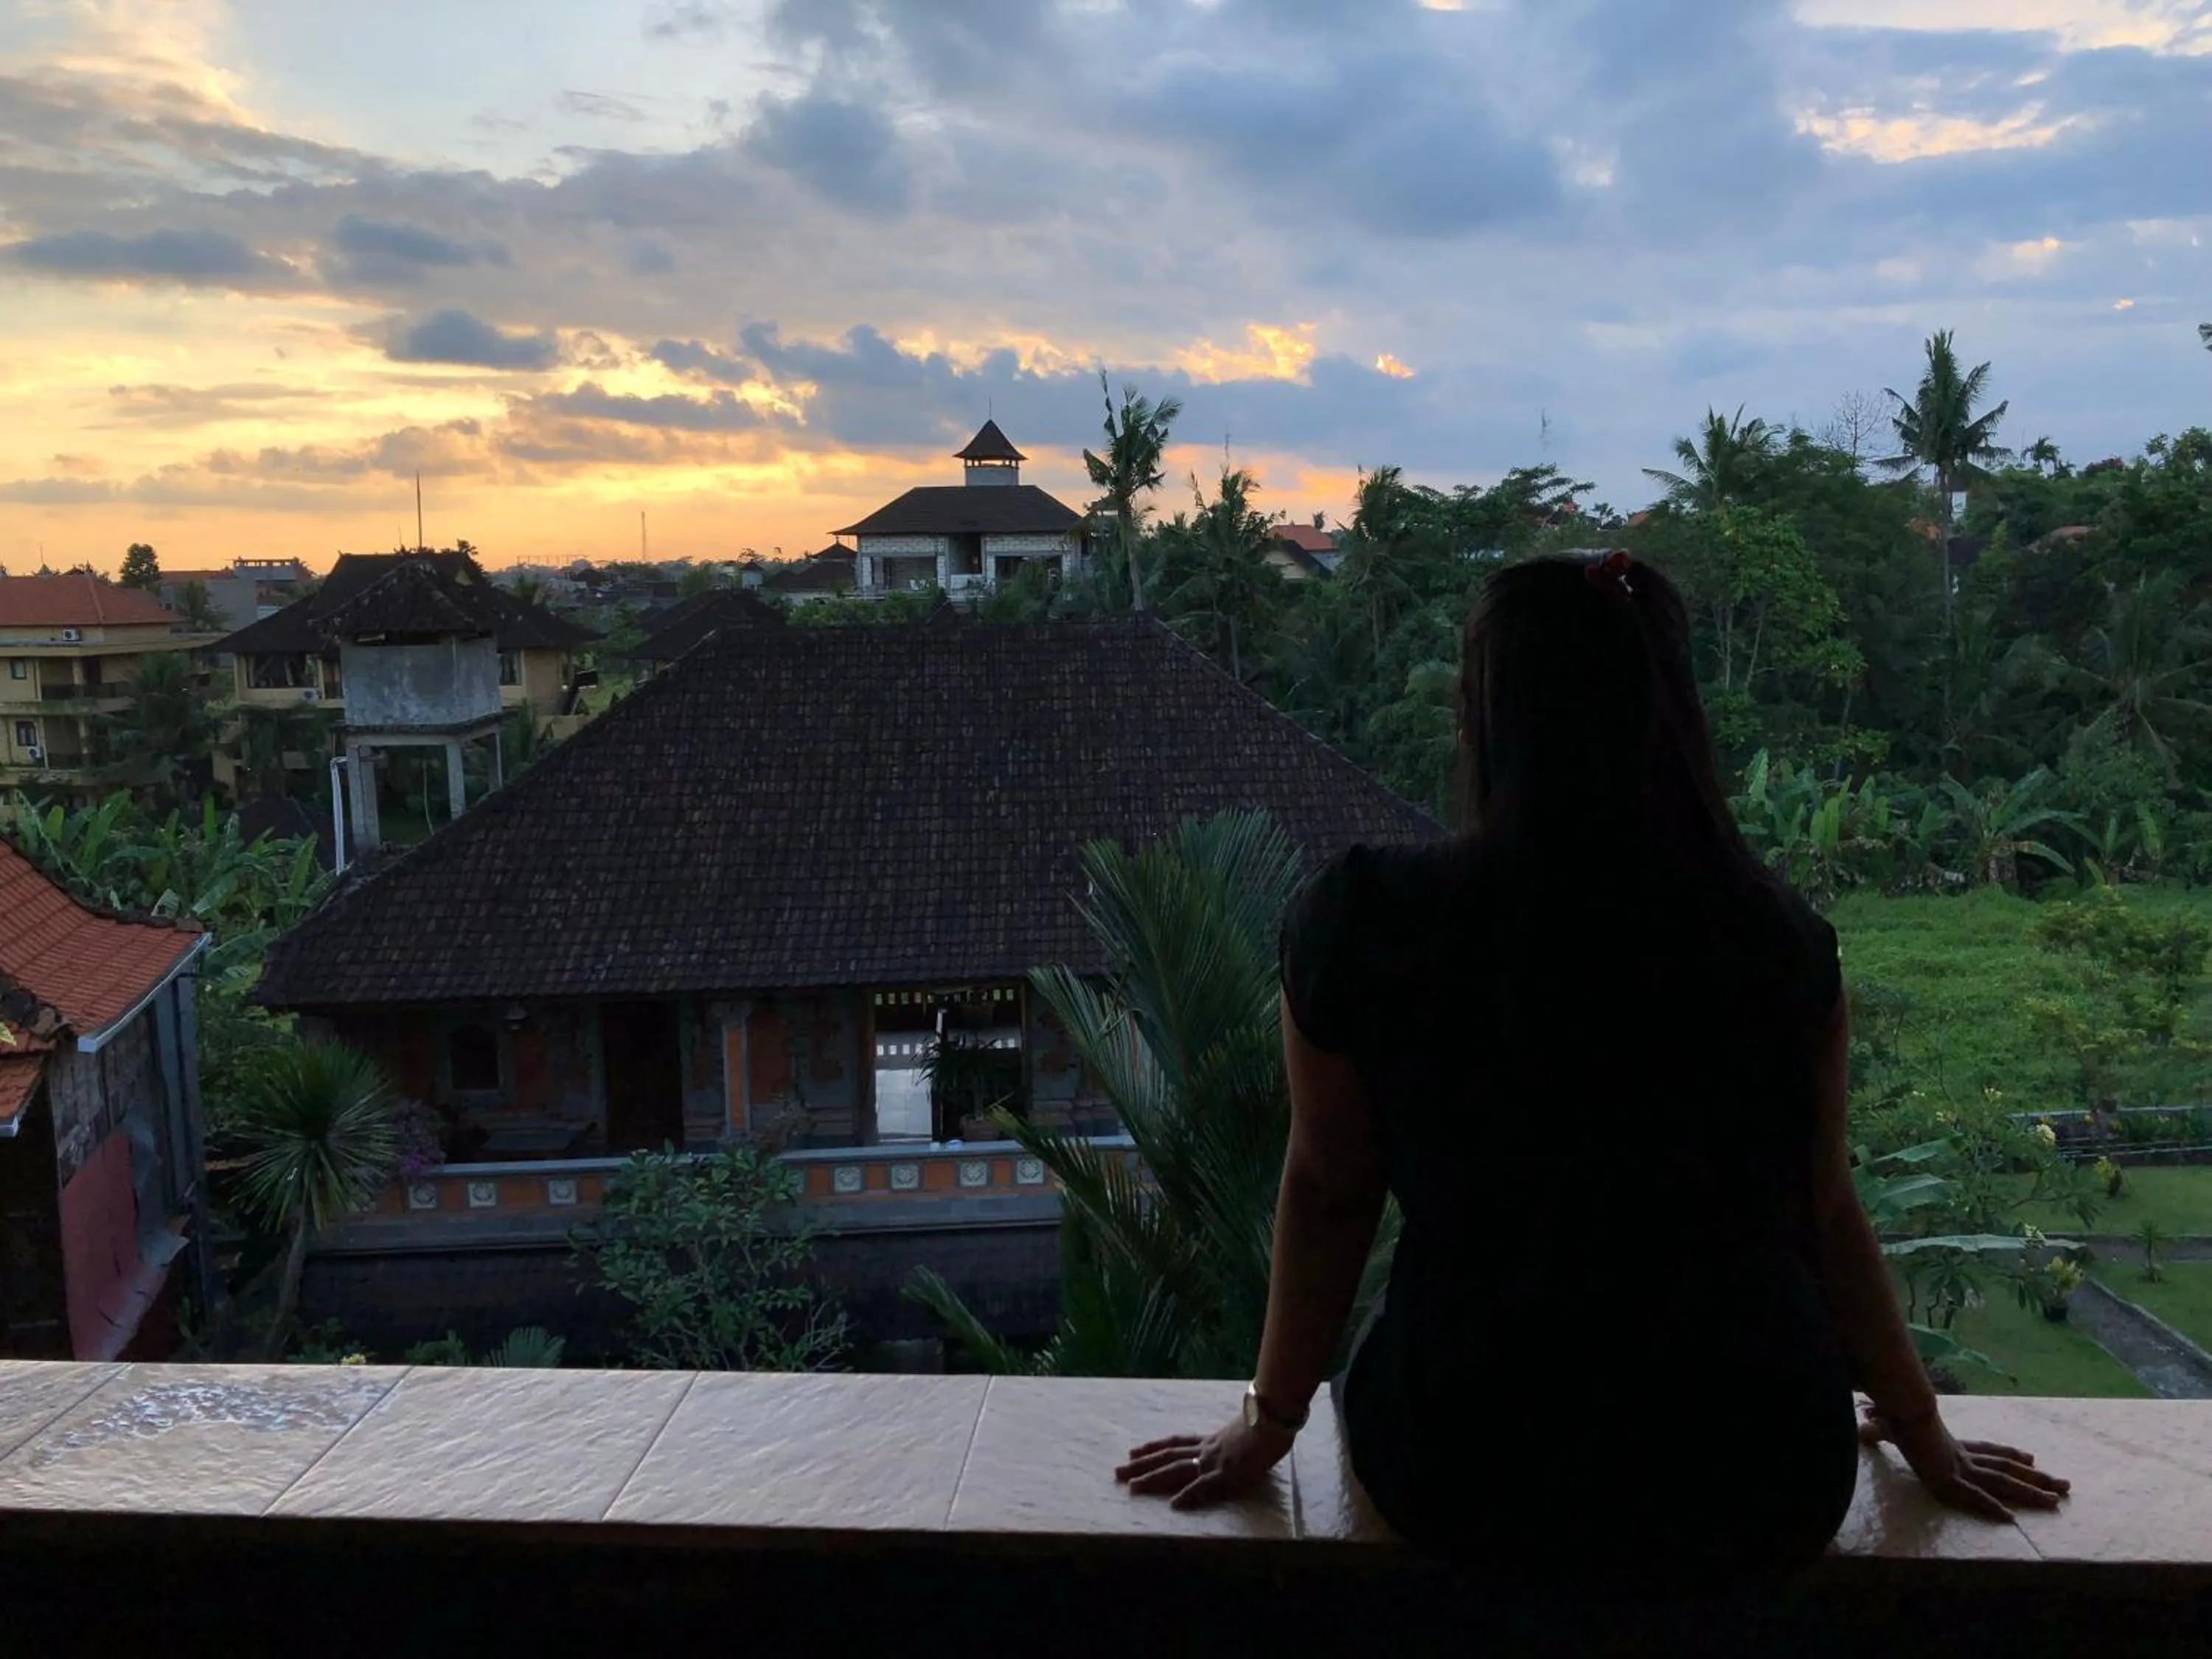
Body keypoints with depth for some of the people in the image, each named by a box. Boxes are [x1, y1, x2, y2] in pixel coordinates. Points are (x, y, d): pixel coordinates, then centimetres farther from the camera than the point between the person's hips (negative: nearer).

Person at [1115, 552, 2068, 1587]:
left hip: (1469, 1487, -1)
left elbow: (1326, 1192, -4)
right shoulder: (1780, 939, -7)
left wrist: (1266, 1427, 12)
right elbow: (1827, 1212, 3)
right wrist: (1926, 1439, 21)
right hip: (1759, 1502, 2)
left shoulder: (1361, 922, -13)